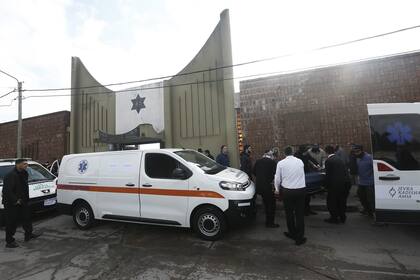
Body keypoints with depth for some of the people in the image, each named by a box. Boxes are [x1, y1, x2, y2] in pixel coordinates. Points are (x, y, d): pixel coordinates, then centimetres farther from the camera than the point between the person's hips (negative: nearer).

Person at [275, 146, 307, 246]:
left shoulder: (281, 163, -7)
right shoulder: (300, 161, 0)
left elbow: (277, 178, -1)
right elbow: (302, 175, 15)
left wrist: (277, 189, 17)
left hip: (287, 191, -1)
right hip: (300, 190, 2)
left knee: (289, 213, 16)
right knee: (300, 214, 10)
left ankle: (292, 233, 32)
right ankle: (299, 238, 18)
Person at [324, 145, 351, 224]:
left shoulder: (328, 161, -13)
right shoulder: (339, 158, 10)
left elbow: (328, 174, -11)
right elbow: (345, 171, 14)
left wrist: (326, 185, 0)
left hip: (336, 183, -8)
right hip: (345, 182, 8)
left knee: (331, 201, 8)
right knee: (342, 201, 21)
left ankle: (334, 218, 15)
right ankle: (342, 217, 32)